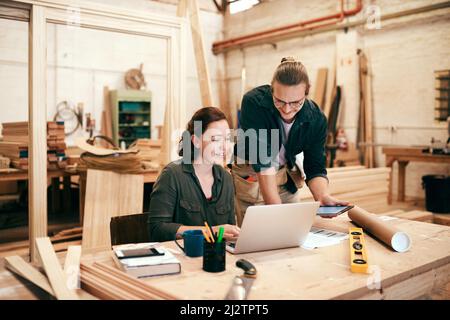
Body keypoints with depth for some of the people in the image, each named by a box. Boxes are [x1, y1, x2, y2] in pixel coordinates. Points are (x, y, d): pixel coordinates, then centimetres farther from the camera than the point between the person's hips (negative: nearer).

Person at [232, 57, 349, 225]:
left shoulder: (316, 118, -15)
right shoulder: (253, 102, -28)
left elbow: (315, 168, -11)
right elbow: (262, 162, -32)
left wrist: (323, 196, -32)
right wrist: (276, 209, -37)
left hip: (286, 177, 3)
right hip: (249, 175, -3)